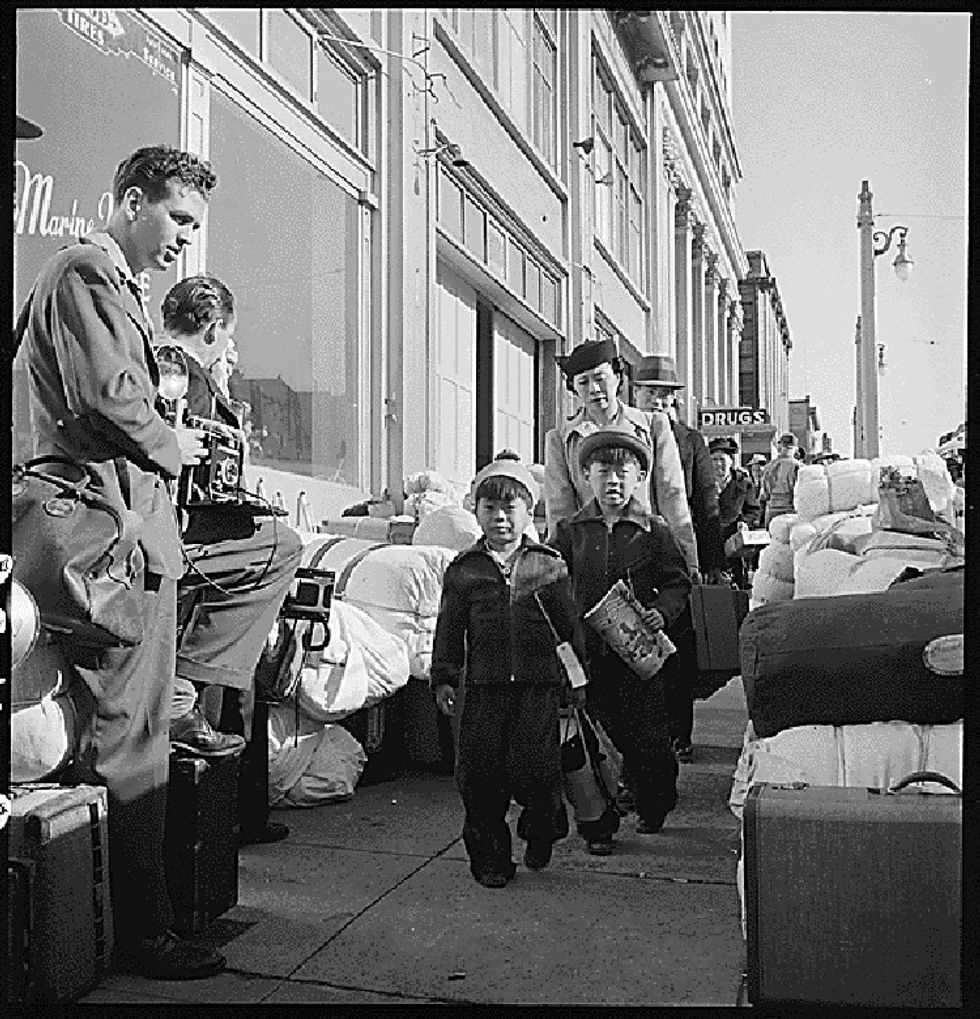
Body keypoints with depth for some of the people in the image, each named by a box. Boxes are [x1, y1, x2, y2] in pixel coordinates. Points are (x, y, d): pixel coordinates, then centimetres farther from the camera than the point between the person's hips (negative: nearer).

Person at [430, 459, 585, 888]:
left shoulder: (548, 565, 5)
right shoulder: (464, 570, 7)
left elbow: (570, 624, 9)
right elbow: (449, 628, 9)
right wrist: (443, 677, 1)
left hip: (539, 682, -1)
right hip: (484, 684, 2)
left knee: (533, 769, -7)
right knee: (480, 773, 1)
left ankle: (542, 833, 24)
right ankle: (489, 856, 19)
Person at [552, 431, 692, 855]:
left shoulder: (653, 531, 1)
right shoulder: (571, 532, 4)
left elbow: (678, 581, 6)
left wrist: (663, 611, -12)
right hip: (587, 653, 1)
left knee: (647, 737, 6)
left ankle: (655, 808, 31)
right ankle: (597, 825, 16)